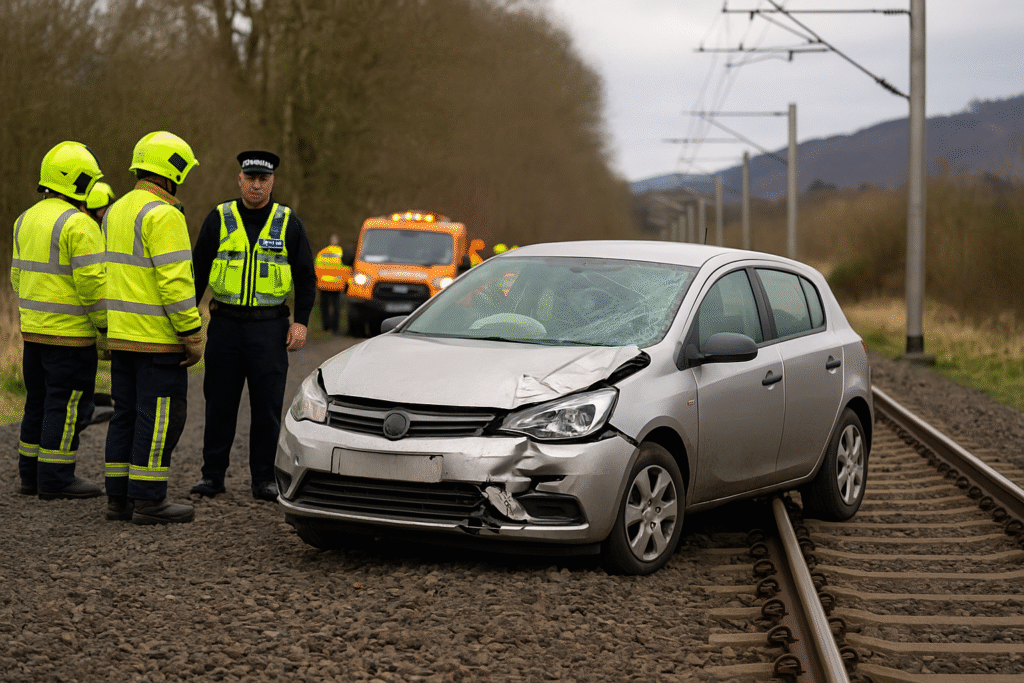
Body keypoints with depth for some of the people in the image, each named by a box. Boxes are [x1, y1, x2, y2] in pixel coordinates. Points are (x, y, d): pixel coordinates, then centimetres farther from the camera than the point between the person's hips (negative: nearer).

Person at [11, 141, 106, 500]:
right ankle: (55, 478, 0)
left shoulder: (27, 220, 10)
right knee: (69, 405, -2)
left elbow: (20, 276, 15)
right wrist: (107, 325, -10)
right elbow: (92, 282, -20)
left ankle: (31, 474, 17)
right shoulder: (78, 224, -17)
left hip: (33, 328, 9)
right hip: (70, 333, -9)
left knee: (41, 402, 14)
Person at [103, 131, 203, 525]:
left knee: (127, 415, 13)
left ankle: (119, 497, 15)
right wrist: (193, 336, -17)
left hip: (121, 336, 9)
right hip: (158, 339, -9)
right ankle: (147, 500, -3)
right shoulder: (163, 215, -15)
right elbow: (174, 282, -21)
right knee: (160, 417, -4)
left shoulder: (117, 212, 15)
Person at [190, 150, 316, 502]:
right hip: (225, 324, 1)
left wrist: (301, 321, -3)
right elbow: (198, 270, 8)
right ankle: (212, 474, 12)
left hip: (270, 328, -1)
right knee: (219, 403, 4)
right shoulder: (219, 219, 5)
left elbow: (305, 276, 7)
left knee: (267, 406, 0)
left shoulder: (288, 223, 4)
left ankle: (263, 479, 8)